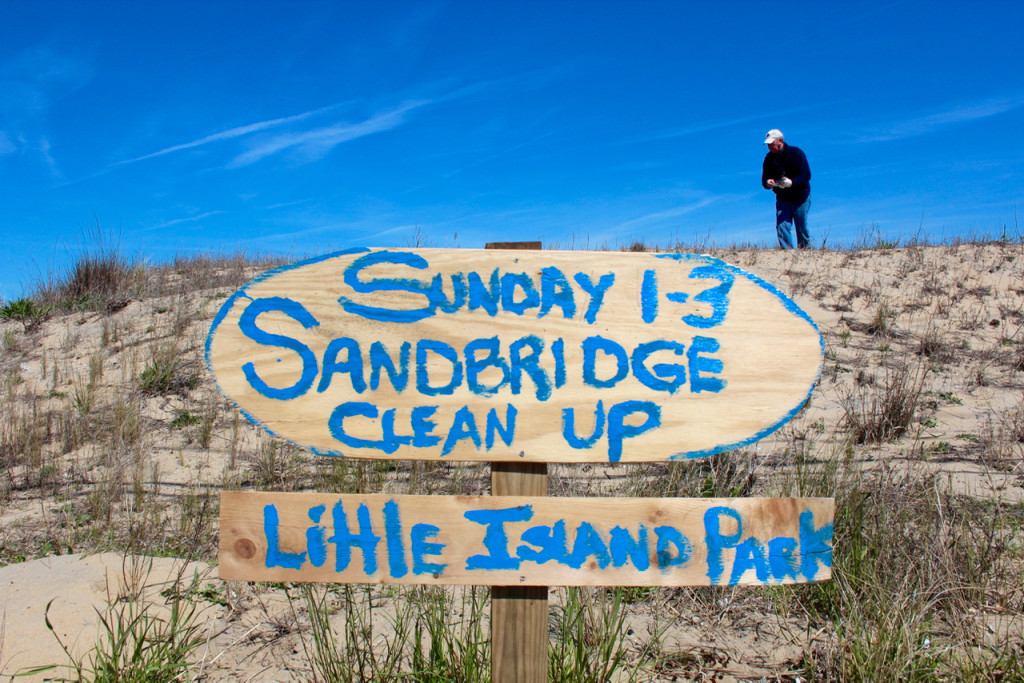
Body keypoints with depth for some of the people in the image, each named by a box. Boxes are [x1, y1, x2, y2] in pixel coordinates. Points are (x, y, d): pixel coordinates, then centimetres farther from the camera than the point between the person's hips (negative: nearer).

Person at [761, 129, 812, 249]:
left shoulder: (796, 153, -12)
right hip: (782, 199, 3)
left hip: (800, 198, -3)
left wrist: (792, 182, -33)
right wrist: (768, 183, -23)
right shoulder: (769, 158, -2)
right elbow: (764, 179, 2)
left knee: (802, 229, 4)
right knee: (782, 227, -10)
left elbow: (806, 175, -16)